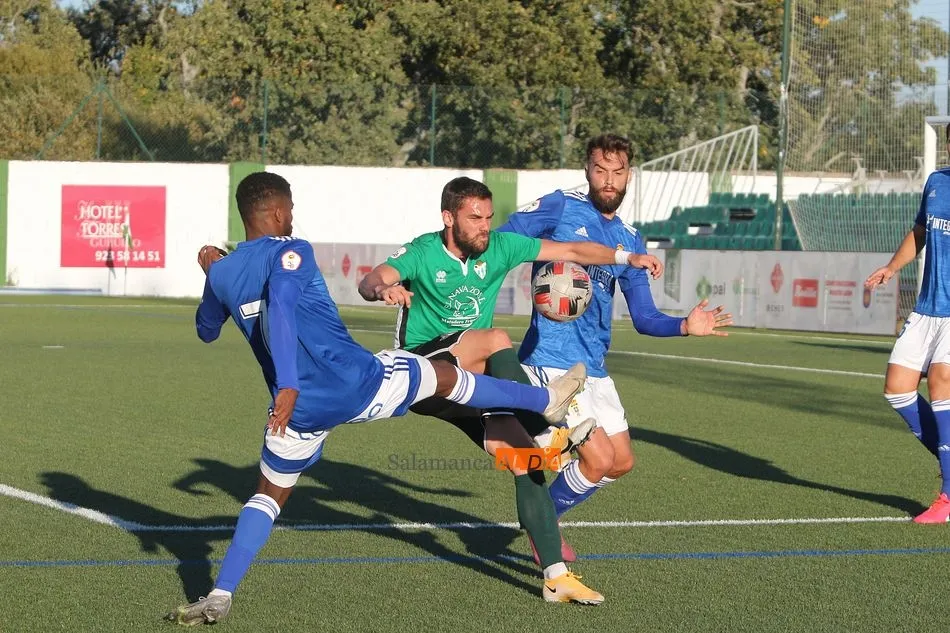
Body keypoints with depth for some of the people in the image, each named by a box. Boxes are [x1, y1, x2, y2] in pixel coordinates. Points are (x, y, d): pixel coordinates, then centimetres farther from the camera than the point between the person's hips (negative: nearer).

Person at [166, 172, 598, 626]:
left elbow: (206, 330, 26)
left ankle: (219, 597, 7)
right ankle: (547, 402, 37)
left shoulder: (221, 273, 6)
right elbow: (279, 307, -32)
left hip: (303, 407, 5)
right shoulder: (290, 253, -12)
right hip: (358, 383, -4)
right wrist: (289, 384, -39)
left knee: (270, 494, 21)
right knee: (444, 374, 19)